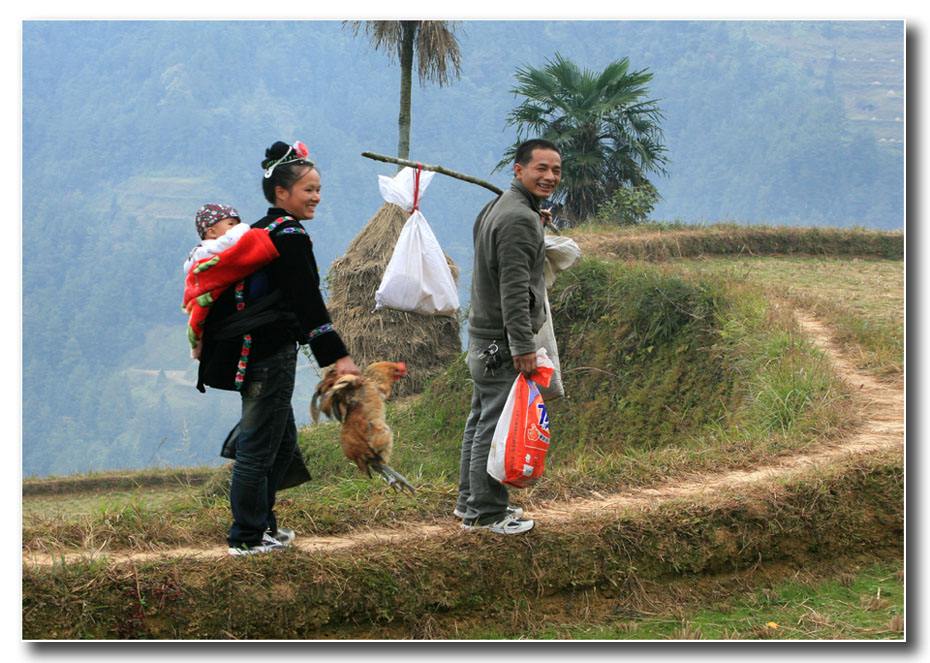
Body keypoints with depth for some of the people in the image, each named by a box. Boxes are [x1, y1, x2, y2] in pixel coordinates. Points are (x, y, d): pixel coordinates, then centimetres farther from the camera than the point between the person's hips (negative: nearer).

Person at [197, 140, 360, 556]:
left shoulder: (260, 231, 15)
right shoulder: (290, 238, -15)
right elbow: (308, 303, -20)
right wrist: (337, 355, -21)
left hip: (252, 350, 10)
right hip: (272, 354, -10)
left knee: (283, 441, 19)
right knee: (259, 444, -3)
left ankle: (261, 522, 28)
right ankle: (247, 537, 4)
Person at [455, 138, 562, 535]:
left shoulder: (497, 207, 16)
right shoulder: (519, 219, -18)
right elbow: (514, 289, -24)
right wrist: (523, 346, -25)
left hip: (484, 338, 11)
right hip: (502, 343, -11)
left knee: (481, 421, 18)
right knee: (496, 427, -6)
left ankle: (470, 501, 27)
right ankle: (486, 514, -2)